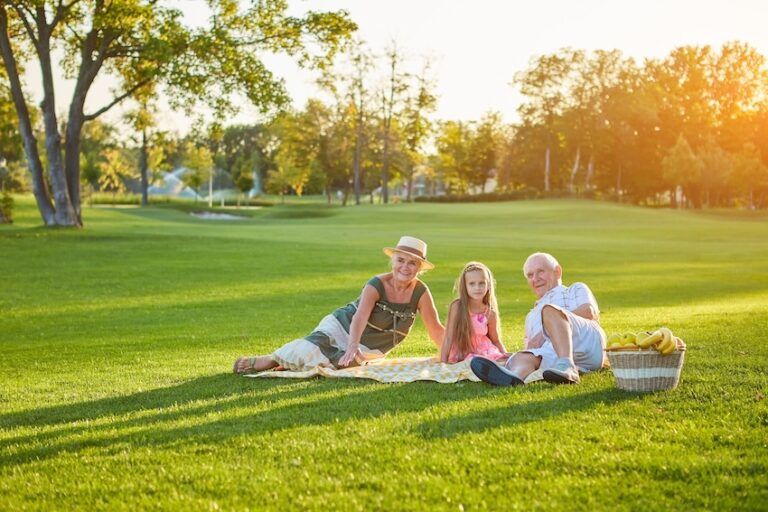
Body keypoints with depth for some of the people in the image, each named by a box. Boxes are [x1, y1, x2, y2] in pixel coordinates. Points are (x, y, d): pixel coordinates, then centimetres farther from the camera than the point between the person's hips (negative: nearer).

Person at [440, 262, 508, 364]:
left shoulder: (490, 314, -3)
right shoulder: (457, 307, -12)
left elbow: (496, 341, 11)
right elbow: (448, 338, -8)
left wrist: (507, 358, -3)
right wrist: (443, 363, -12)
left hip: (485, 353, 4)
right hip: (462, 356, -4)